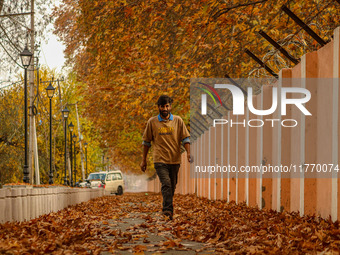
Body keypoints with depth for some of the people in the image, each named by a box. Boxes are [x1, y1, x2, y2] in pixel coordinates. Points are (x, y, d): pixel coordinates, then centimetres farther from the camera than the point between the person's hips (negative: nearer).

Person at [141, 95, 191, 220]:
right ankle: (168, 210, -25)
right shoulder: (152, 122, 2)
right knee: (166, 184, -19)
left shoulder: (178, 121, 4)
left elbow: (185, 138, 5)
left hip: (175, 160, 3)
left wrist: (188, 153, -12)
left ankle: (166, 209, 28)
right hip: (160, 159, -3)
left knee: (172, 186, 11)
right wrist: (143, 160, 10)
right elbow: (146, 141, 10)